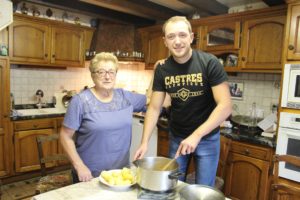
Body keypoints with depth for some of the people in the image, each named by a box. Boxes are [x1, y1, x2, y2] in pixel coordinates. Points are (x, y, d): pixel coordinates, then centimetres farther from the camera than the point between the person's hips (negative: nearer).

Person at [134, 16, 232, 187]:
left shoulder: (209, 63, -18)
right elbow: (154, 108, -5)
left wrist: (196, 135, -29)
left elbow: (225, 106, -22)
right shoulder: (162, 69, -8)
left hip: (207, 137, -3)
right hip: (177, 136, 3)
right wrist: (145, 142, -14)